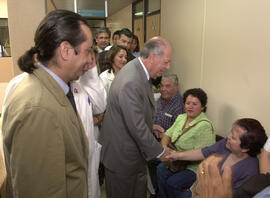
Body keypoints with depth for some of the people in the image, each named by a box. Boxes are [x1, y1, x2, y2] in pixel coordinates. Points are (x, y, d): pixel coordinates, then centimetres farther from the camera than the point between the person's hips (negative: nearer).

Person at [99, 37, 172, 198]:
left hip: (135, 152, 9)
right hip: (122, 155, -9)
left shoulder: (139, 70, 1)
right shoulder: (130, 82, -31)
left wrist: (151, 126, 10)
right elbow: (136, 127, -29)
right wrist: (159, 152, -17)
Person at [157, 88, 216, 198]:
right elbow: (168, 134, 10)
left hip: (196, 167, -7)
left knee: (172, 182, -20)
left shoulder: (204, 126, -20)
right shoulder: (181, 117, 6)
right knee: (161, 169, -15)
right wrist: (164, 147, -11)